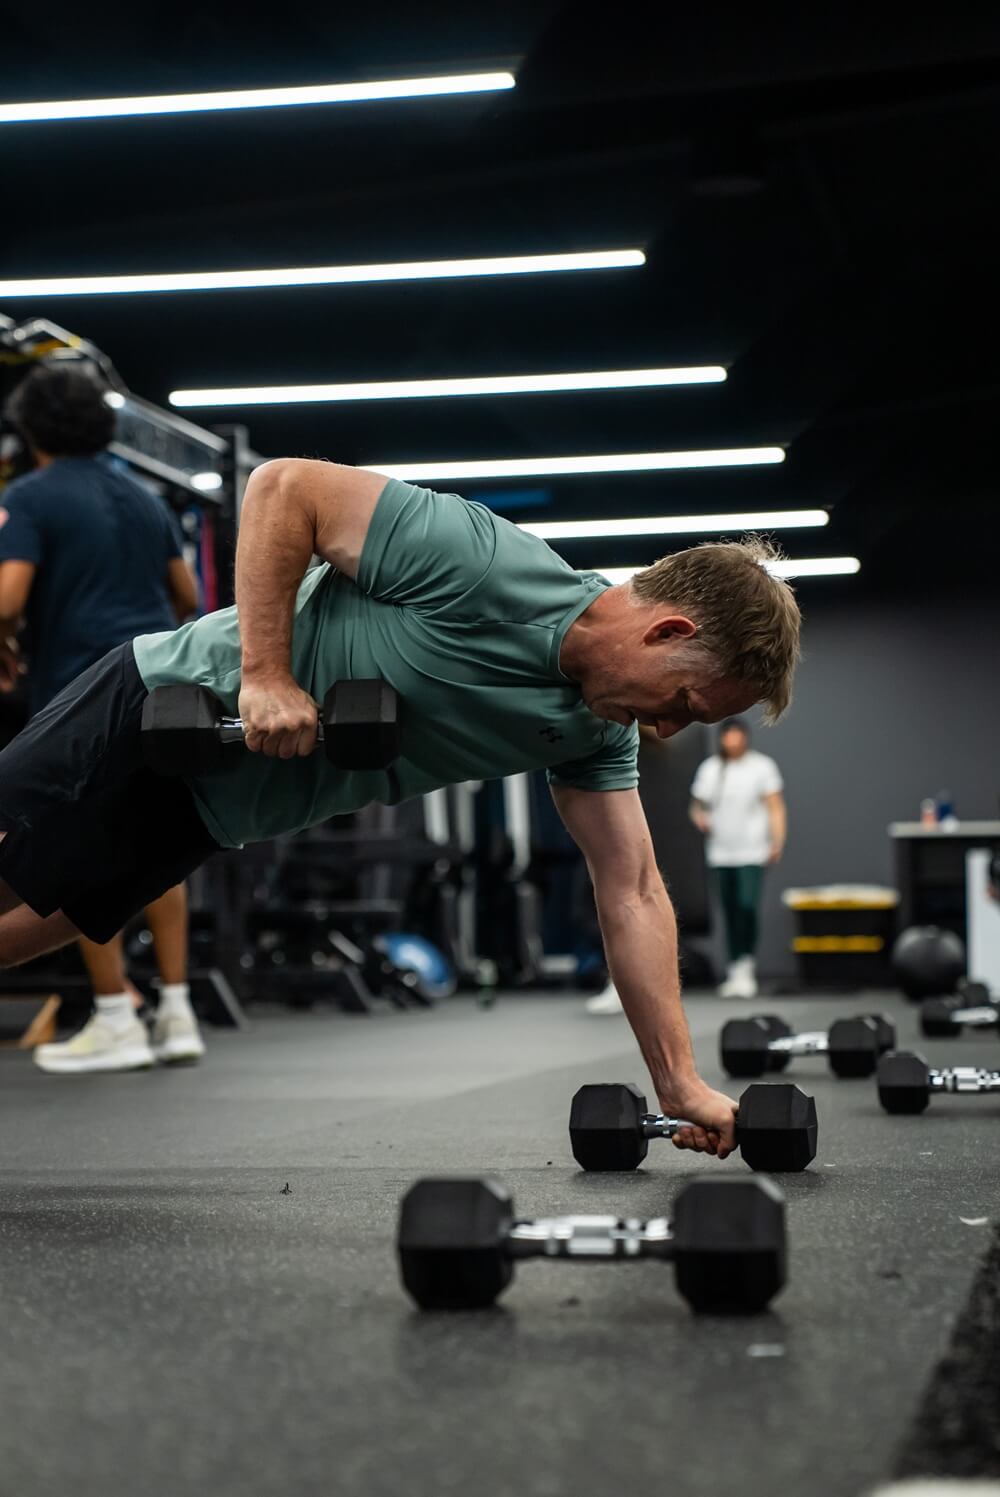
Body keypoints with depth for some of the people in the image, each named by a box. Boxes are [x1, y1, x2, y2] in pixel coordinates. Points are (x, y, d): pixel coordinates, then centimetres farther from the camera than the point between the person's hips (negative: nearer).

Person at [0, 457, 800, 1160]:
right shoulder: (487, 566, -29)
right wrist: (265, 673, -30)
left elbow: (633, 895, -2)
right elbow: (284, 487, -24)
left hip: (212, 807, 7)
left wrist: (682, 1084, -7)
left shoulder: (597, 727, -5)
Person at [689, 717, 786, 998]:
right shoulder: (709, 769, 12)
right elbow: (697, 804, 18)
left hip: (752, 852, -4)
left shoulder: (762, 766, 2)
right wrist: (699, 818, -6)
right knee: (730, 913, 5)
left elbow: (776, 808, 0)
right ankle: (735, 973, 11)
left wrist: (777, 841, -12)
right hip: (720, 853, 4)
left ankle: (746, 966, -9)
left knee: (747, 906, -18)